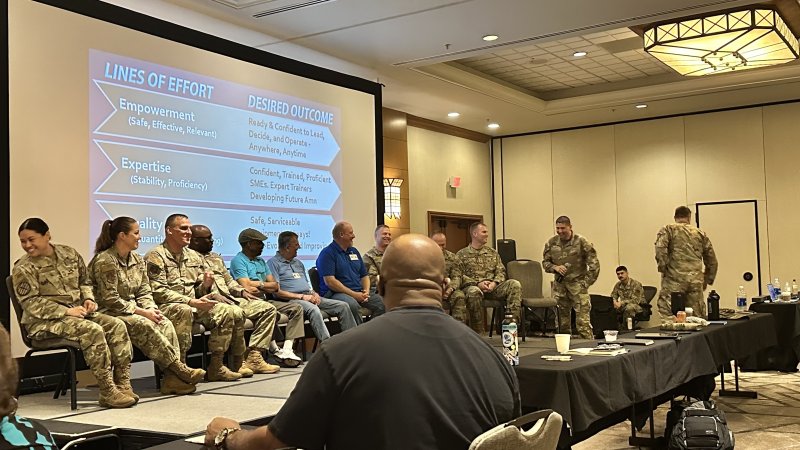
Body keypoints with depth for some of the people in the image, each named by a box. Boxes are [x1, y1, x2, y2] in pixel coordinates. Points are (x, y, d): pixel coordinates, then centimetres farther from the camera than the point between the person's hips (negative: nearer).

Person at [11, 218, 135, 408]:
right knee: (93, 330, -31)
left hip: (78, 311, 6)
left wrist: (88, 298, 0)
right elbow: (31, 303, -12)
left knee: (117, 325, -16)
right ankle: (108, 392, -27)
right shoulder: (23, 268, -6)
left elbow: (84, 282, 22)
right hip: (44, 321, -6)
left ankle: (122, 384, -16)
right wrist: (66, 311, -20)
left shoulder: (70, 254, 10)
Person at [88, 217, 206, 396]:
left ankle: (172, 378, -25)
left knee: (165, 323, -19)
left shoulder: (137, 260, 12)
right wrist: (141, 312, -19)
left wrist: (150, 309, -11)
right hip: (108, 313, -7)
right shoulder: (105, 261, -13)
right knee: (144, 325, -31)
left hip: (133, 311, 7)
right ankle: (180, 369, -24)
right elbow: (110, 299, -18)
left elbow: (144, 292, 11)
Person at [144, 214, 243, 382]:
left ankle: (216, 366, -9)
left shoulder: (194, 256, 18)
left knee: (229, 311, -13)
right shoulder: (155, 256, -4)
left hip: (194, 306, 7)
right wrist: (192, 302, -23)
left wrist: (206, 285, -6)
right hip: (166, 307, -7)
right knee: (183, 311, -39)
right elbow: (158, 292, -15)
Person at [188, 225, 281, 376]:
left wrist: (242, 291, 10)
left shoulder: (215, 257, 27)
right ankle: (238, 362, -25)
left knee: (268, 309, -3)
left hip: (230, 298, 9)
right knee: (236, 312, -38)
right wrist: (205, 285, -26)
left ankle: (254, 356, -16)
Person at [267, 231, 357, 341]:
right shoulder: (273, 262, 1)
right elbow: (277, 292, -9)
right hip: (292, 299, -8)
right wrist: (302, 296, -14)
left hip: (309, 297, 8)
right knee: (313, 309, -39)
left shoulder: (298, 262, 26)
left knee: (343, 306, -7)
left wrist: (314, 293, 4)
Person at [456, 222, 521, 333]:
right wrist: (478, 283, -18)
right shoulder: (462, 254, 7)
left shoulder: (493, 252, 21)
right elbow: (459, 276, -5)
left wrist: (494, 283, -9)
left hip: (492, 287, 4)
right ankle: (477, 333, -29)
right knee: (474, 292, -41)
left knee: (515, 284, -21)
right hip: (472, 286, -4)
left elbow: (501, 271, 13)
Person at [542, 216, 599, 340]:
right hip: (559, 286, 4)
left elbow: (594, 264, -4)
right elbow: (545, 262, 12)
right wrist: (555, 267, -9)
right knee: (562, 321, 10)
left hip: (577, 284, -4)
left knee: (583, 321, -12)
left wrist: (586, 282, -7)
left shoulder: (581, 242, -7)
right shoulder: (551, 243, 4)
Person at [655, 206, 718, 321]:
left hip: (674, 279, -4)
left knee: (669, 316, -6)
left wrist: (663, 269, -6)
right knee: (696, 316, 10)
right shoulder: (700, 233, 18)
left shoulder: (668, 229, 7)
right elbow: (712, 260, 18)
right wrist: (707, 280, 25)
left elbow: (660, 249, -12)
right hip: (696, 281, 4)